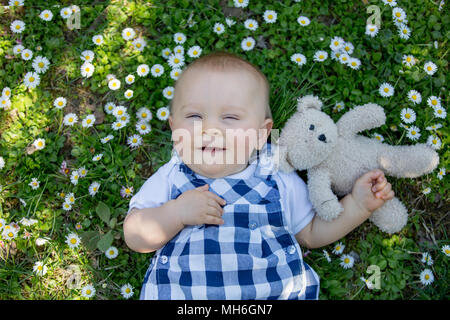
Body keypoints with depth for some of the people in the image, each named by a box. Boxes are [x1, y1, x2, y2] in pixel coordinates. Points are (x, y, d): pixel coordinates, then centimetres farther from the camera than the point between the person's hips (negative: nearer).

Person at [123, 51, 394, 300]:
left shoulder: (280, 181, 7)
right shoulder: (170, 179, 6)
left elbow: (312, 233, 16)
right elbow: (135, 237, 2)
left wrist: (358, 203, 6)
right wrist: (176, 213, -14)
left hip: (275, 291, 0)